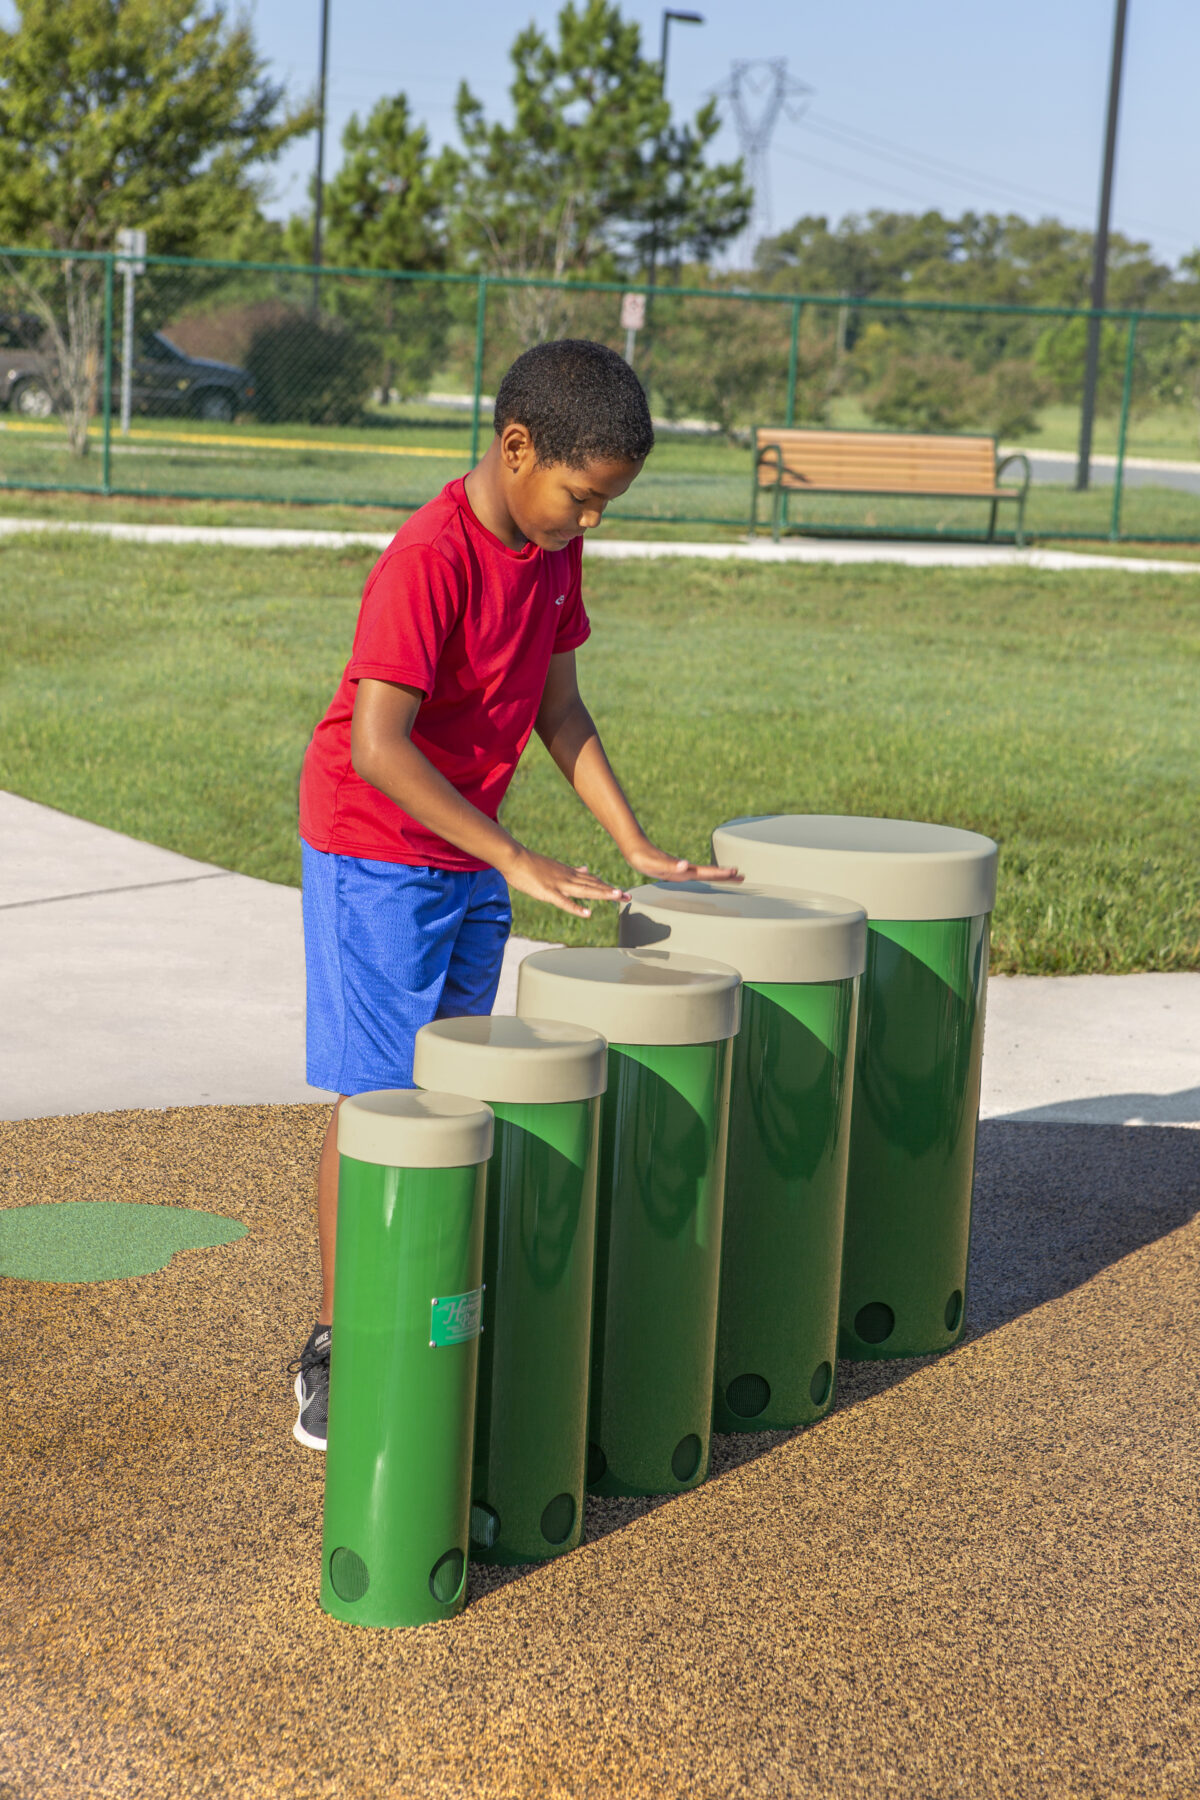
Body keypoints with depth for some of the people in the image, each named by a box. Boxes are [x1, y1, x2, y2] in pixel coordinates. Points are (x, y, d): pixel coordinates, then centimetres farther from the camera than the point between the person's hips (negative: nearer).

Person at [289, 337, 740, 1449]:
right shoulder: (429, 557, -24)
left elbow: (557, 707, 9)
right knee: (377, 1102, -4)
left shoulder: (552, 548, 2)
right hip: (378, 857, -8)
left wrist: (637, 847, 3)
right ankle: (334, 1353, 7)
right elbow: (377, 747, -29)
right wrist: (518, 863, -30)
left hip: (471, 858, 8)